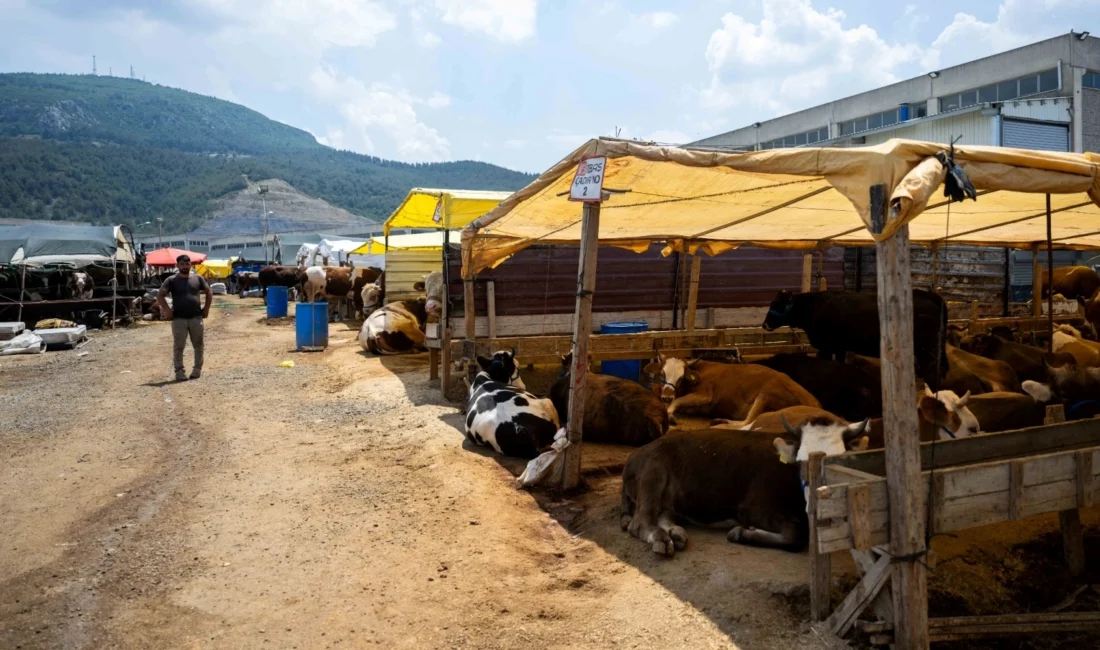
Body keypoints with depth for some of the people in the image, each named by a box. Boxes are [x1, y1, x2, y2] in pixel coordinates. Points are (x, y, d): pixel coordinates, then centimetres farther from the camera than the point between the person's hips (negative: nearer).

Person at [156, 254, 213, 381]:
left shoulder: (198, 278, 6)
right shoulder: (172, 280, -1)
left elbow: (209, 292, 13)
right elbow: (159, 295, -5)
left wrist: (206, 308, 3)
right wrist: (167, 310, -15)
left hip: (196, 318, 2)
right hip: (179, 319, -2)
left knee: (198, 345, 7)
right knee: (178, 347, 0)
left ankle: (197, 369, 19)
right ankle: (179, 371, 4)